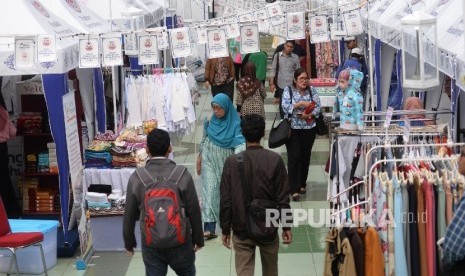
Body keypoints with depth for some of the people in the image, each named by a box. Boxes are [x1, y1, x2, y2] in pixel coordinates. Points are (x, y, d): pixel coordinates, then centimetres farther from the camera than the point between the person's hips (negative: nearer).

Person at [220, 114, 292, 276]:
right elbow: (282, 198, -9)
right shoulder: (274, 160, -12)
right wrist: (286, 226, 3)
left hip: (241, 228, -1)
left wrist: (225, 229, 4)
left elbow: (225, 200, -7)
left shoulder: (231, 162, -11)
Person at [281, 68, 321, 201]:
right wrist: (301, 103, -22)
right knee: (294, 157, -7)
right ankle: (294, 189, -6)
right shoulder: (288, 90, -2)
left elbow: (318, 107, 0)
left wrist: (309, 115, -18)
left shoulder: (312, 91, 6)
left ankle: (302, 184, 26)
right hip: (292, 129, -3)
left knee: (306, 156, 10)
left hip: (309, 129, 3)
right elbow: (285, 106, -14)